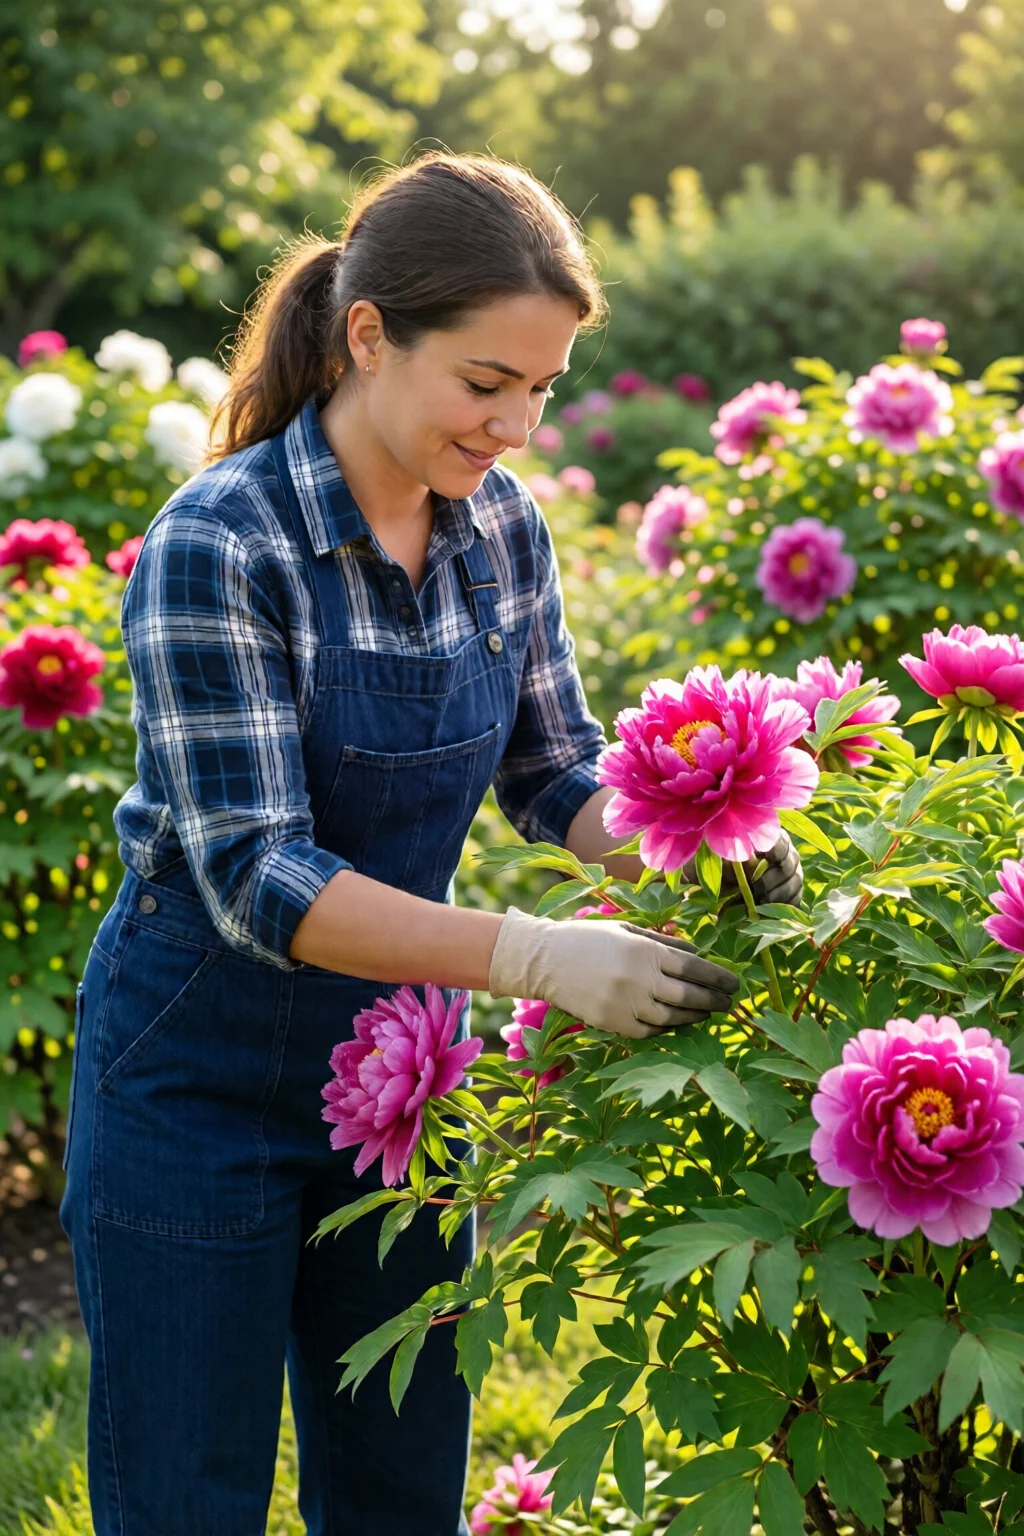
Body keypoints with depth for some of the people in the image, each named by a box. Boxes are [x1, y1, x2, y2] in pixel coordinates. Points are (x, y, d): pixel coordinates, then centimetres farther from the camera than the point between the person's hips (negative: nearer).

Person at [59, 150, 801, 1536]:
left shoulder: (501, 525, -4)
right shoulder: (218, 543, -24)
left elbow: (554, 773, 4)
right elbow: (256, 876, -28)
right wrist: (534, 956, -38)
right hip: (201, 1078, -5)